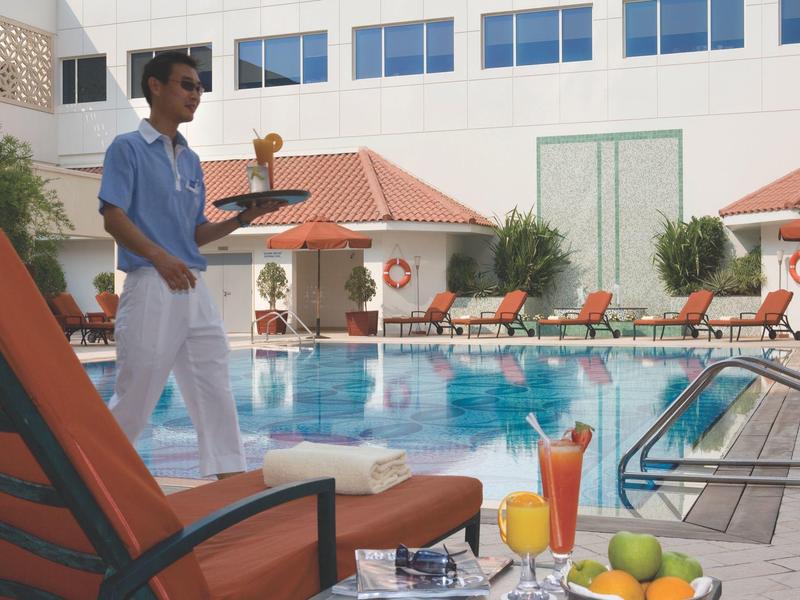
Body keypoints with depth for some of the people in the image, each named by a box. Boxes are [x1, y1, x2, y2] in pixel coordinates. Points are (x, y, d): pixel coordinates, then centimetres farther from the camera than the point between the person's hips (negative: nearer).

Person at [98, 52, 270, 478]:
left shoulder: (191, 161, 18)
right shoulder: (128, 148, -2)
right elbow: (113, 218, -12)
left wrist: (242, 219, 3)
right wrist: (159, 257, -27)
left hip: (195, 288, 7)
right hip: (150, 287, -7)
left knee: (215, 392, 5)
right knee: (134, 396, -1)